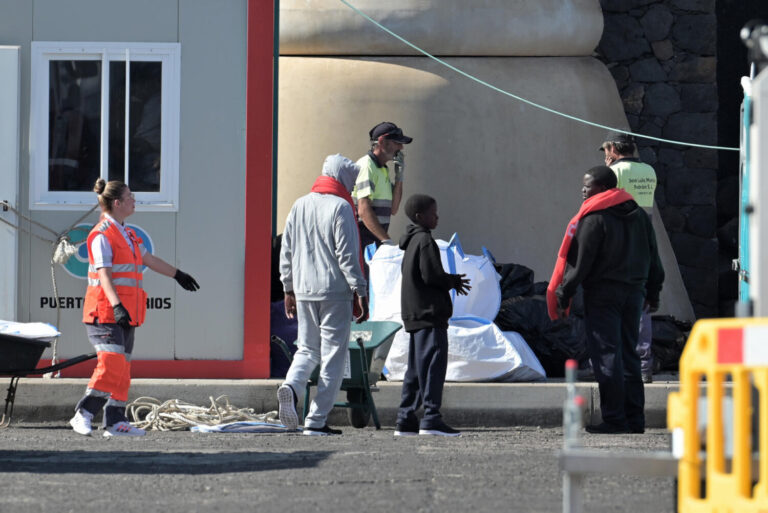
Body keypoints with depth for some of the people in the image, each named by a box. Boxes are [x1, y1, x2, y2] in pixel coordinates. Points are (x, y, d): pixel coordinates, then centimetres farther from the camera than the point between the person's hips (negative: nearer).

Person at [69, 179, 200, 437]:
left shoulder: (126, 234, 17)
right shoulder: (102, 236, -11)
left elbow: (148, 259, 31)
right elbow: (104, 274, -21)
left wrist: (177, 274, 42)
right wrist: (116, 306, -32)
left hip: (125, 313, 9)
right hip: (104, 312, -9)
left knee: (123, 367, 6)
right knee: (112, 363, -18)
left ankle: (115, 421, 8)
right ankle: (83, 415, -13)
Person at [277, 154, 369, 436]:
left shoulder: (299, 206, 10)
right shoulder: (340, 207, -9)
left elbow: (286, 252, 14)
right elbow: (347, 255, -12)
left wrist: (289, 289, 21)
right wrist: (360, 293, -8)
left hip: (304, 290, 6)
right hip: (335, 291, -6)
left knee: (307, 350, 17)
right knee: (333, 353, 1)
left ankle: (291, 386, -14)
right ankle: (317, 421, -2)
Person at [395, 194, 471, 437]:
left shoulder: (411, 242, 18)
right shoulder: (425, 241, -12)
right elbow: (432, 276, -19)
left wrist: (452, 281, 16)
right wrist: (454, 282, -1)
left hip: (414, 315, 10)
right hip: (430, 314, -10)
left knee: (416, 368, 13)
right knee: (433, 364, -11)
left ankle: (406, 420, 13)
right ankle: (431, 418, -16)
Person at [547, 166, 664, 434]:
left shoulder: (593, 218, -11)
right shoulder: (639, 215, 13)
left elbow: (579, 261, -15)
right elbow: (653, 258, 18)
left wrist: (563, 295, -9)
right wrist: (653, 293, 25)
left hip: (602, 294, -7)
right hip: (634, 292, 7)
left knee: (606, 355, -5)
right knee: (628, 355, 12)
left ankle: (614, 419, -8)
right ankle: (635, 419, 11)